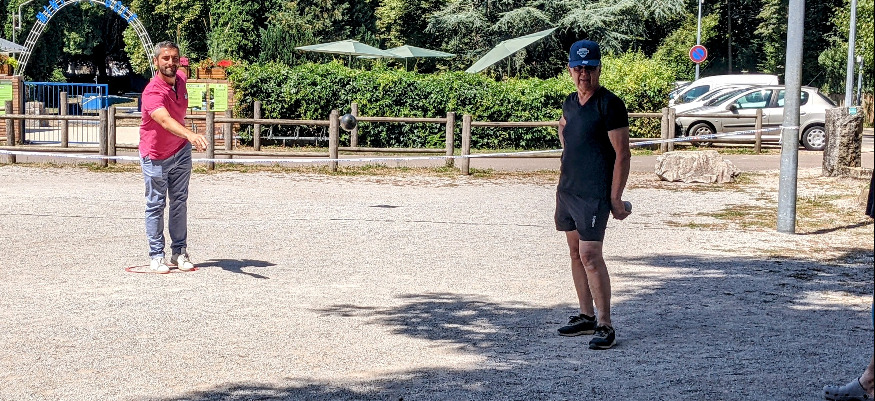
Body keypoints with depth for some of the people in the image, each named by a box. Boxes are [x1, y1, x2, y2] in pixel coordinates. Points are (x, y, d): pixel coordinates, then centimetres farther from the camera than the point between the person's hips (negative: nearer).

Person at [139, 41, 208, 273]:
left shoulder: (181, 80, -7)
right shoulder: (152, 93, -29)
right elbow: (166, 121, -48)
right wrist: (190, 134, -65)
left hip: (181, 151, 6)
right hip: (155, 156, -6)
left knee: (180, 201, 9)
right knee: (156, 205, 2)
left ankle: (179, 252, 16)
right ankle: (156, 255, 10)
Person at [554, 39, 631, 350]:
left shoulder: (610, 104, -12)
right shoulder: (570, 102, 11)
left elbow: (622, 154, -14)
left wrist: (615, 198, -17)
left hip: (594, 194, -8)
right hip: (567, 189, 8)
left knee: (590, 254, -13)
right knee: (576, 252, 12)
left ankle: (605, 325, -8)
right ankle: (586, 316, 21)